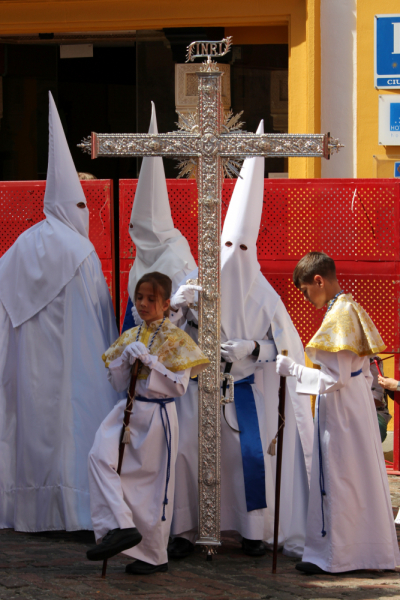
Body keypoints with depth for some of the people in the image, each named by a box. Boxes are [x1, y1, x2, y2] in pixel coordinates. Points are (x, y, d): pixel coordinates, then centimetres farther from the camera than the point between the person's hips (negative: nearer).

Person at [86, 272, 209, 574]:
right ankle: (122, 526, -21)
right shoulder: (130, 337, 10)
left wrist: (148, 360, -18)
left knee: (152, 483, 2)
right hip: (130, 410, 5)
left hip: (157, 414, -5)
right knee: (100, 456, -21)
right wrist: (125, 359, -8)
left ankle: (155, 556, 14)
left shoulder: (175, 340, -5)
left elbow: (179, 386, -12)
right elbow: (118, 383, 11)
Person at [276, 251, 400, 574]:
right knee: (359, 479, 15)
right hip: (358, 402, 9)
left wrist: (292, 369, -16)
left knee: (337, 480, -1)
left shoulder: (337, 317, -19)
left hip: (341, 408, -9)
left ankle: (333, 555, 7)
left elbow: (336, 379, -21)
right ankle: (368, 549, 23)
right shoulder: (351, 309, 9)